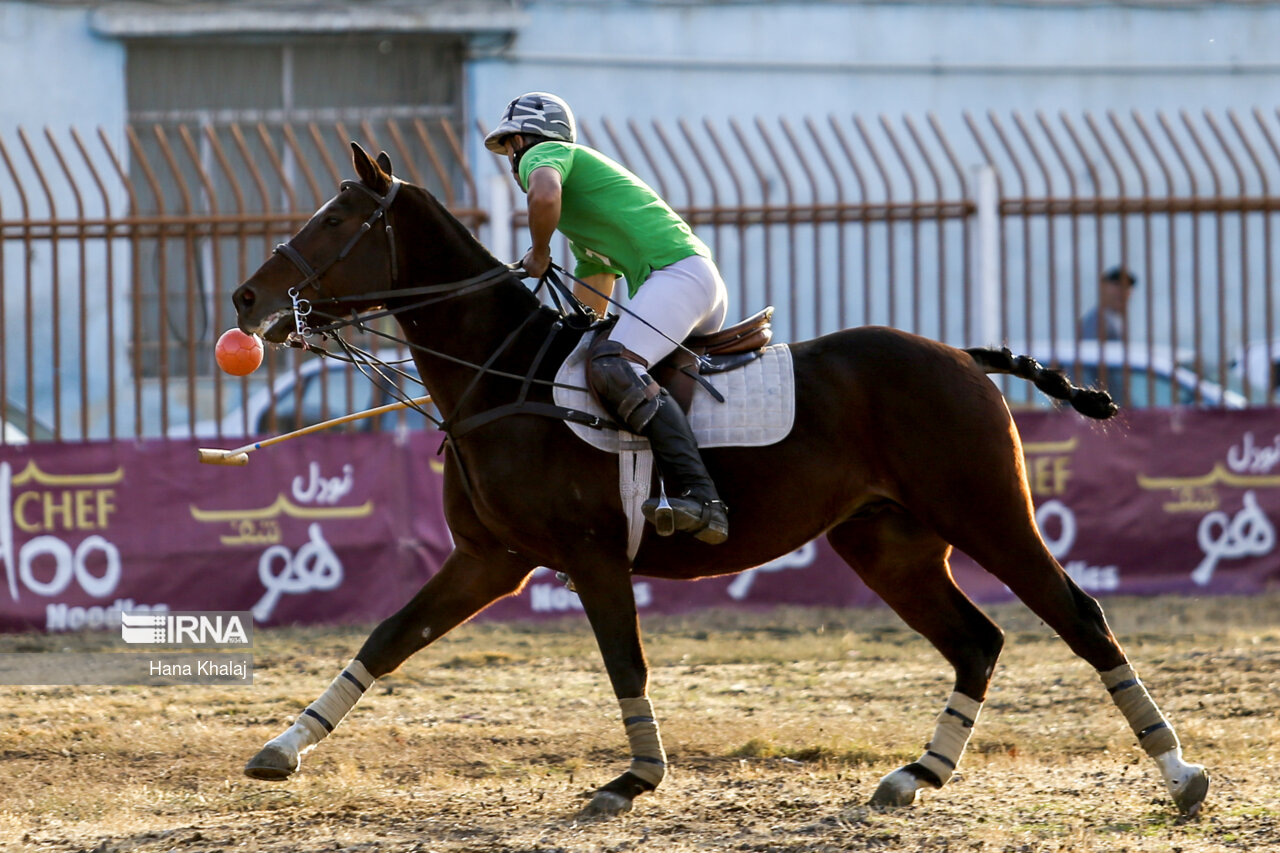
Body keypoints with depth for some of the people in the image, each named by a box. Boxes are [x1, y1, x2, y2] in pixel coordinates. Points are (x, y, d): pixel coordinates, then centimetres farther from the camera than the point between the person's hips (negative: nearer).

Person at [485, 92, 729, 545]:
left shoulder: (543, 154, 6)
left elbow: (545, 195, -20)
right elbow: (590, 309, 38)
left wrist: (538, 254, -3)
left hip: (676, 269, -10)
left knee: (613, 367, -28)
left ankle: (699, 497, -41)